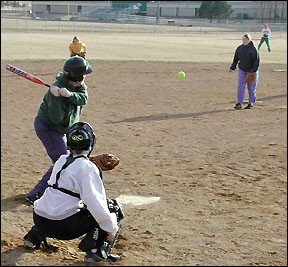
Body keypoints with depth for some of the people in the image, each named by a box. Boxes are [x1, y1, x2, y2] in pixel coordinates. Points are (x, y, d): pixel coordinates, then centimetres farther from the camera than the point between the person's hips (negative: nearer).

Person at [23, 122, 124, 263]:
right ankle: (96, 250, -10)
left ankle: (33, 237, 35)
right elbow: (94, 202, -21)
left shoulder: (61, 160, 11)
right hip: (64, 227, -7)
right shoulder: (87, 167, -11)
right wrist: (112, 227, -13)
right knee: (114, 207, 2)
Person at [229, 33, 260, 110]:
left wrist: (253, 71, -18)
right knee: (240, 86, -4)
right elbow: (235, 59, 11)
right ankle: (239, 103, 2)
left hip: (252, 71, -3)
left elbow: (257, 61, -13)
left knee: (251, 88, 4)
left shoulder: (253, 49, -14)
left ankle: (251, 103, 17)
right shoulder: (239, 48, 0)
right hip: (242, 70, 3)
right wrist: (232, 68, 3)